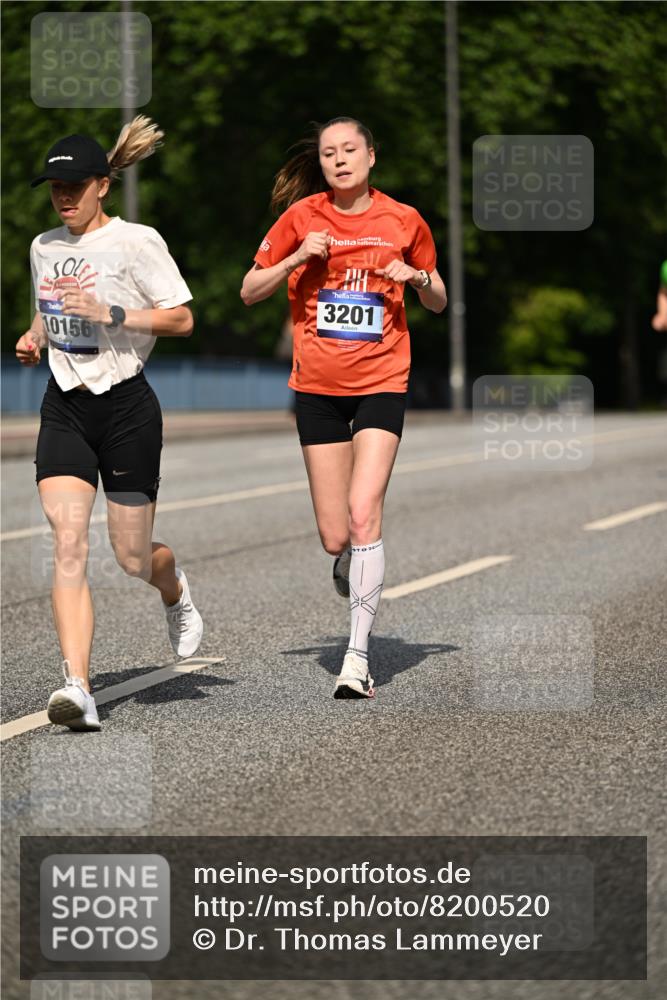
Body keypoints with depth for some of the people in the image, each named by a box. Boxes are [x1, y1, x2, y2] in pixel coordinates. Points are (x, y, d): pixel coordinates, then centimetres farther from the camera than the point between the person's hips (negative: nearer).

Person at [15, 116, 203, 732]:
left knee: (133, 557, 3)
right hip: (65, 408, 4)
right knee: (68, 545, -14)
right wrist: (35, 338, 5)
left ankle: (177, 594, 42)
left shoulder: (136, 242, -7)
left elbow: (181, 318, -9)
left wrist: (109, 313, -20)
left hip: (126, 404, -4)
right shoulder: (44, 248, 11)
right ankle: (78, 688, -19)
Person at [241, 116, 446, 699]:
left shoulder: (403, 221, 2)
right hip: (318, 387, 1)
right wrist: (295, 259, -10)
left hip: (381, 385, -1)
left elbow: (438, 302, 14)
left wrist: (418, 278, -8)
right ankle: (349, 567, 40)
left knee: (363, 515, -18)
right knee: (335, 539, 1)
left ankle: (358, 656, -15)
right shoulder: (301, 217, 2)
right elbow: (249, 292, 7)